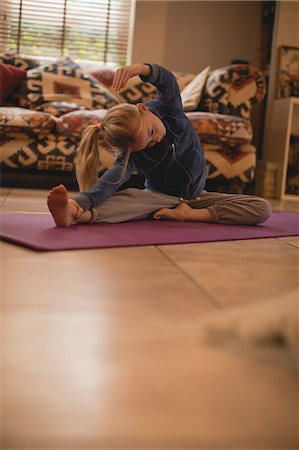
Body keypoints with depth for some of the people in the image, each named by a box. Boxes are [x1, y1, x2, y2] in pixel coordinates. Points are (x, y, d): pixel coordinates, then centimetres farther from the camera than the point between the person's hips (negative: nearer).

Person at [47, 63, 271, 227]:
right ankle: (74, 214, -64)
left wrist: (141, 69, -62)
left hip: (196, 196, 4)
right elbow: (112, 180, -42)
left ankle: (189, 214, -28)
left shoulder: (167, 108, -19)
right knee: (127, 197, -38)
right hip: (160, 197, -3)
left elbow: (167, 81, -39)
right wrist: (81, 201, -63)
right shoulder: (131, 156, -24)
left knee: (262, 209, -18)